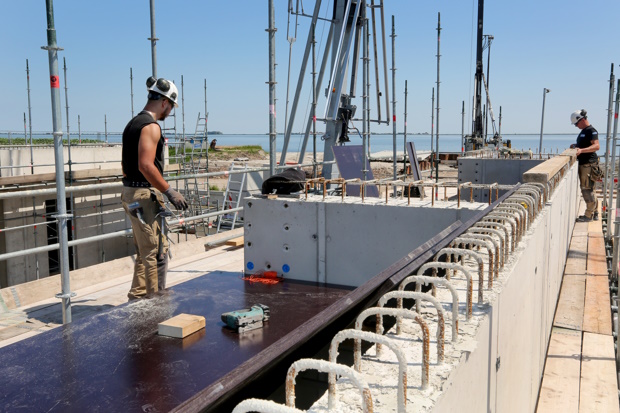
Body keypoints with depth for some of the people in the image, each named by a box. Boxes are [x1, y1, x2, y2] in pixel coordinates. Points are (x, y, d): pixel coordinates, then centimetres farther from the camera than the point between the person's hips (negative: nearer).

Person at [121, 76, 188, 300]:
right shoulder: (151, 126, -14)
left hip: (131, 192, 10)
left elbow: (127, 164, 22)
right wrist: (169, 192, -19)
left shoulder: (133, 123, 17)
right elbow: (146, 166, -24)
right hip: (145, 197, -10)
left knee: (144, 253, 19)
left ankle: (137, 297, 26)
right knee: (155, 254, -4)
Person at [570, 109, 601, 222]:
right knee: (588, 189, 15)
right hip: (583, 164, 10)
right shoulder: (583, 131, 18)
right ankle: (595, 213, 24)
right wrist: (576, 146, 17)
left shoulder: (591, 130, -13)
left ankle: (589, 215, -1)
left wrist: (581, 150, -37)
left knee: (587, 189, -7)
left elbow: (597, 146, -26)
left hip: (589, 164, -10)